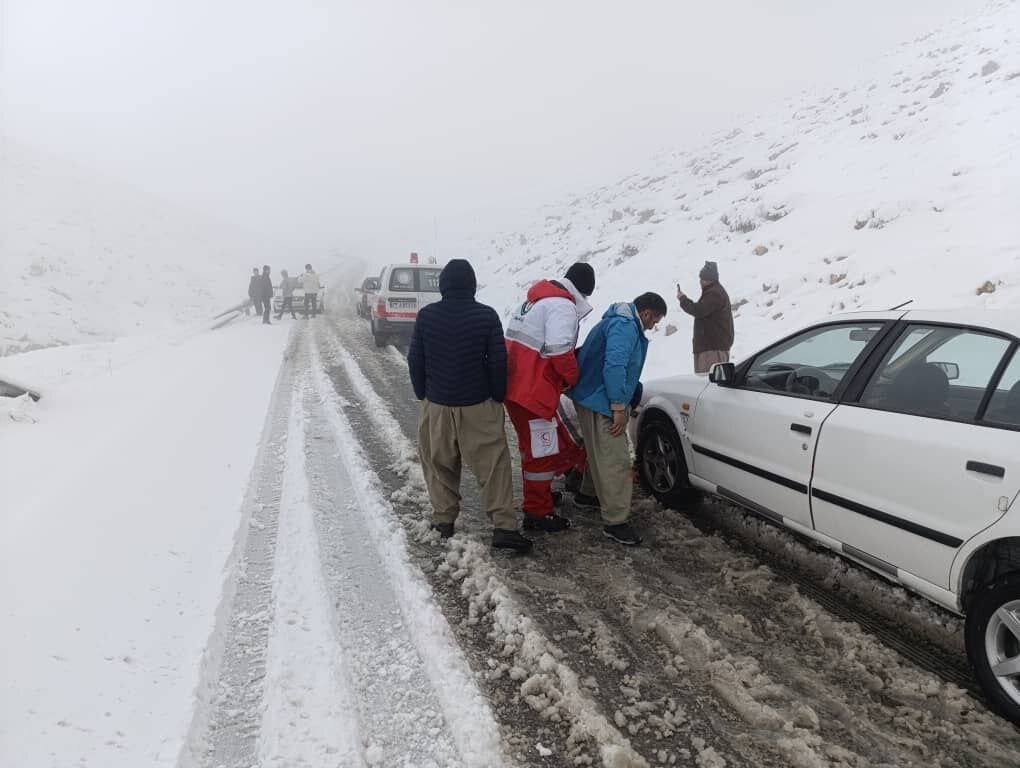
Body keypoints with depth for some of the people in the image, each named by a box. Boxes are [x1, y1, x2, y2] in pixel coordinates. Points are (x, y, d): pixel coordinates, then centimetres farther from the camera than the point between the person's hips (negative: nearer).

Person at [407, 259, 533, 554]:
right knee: (493, 463, 1)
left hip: (437, 403, 2)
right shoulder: (487, 315, -8)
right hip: (478, 404, -2)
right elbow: (498, 361, -7)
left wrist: (422, 394, 13)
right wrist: (498, 396, 5)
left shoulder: (426, 315, -3)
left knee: (440, 463, 16)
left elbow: (415, 360, 1)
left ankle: (443, 518, 20)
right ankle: (504, 526, -3)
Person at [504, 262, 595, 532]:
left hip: (515, 385, 10)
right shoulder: (563, 306, -13)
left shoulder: (537, 299, 17)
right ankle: (537, 512, 10)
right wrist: (573, 378, -6)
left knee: (533, 444, 25)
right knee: (541, 450, 1)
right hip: (532, 391, -10)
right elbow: (560, 350, -24)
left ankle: (538, 492, 42)